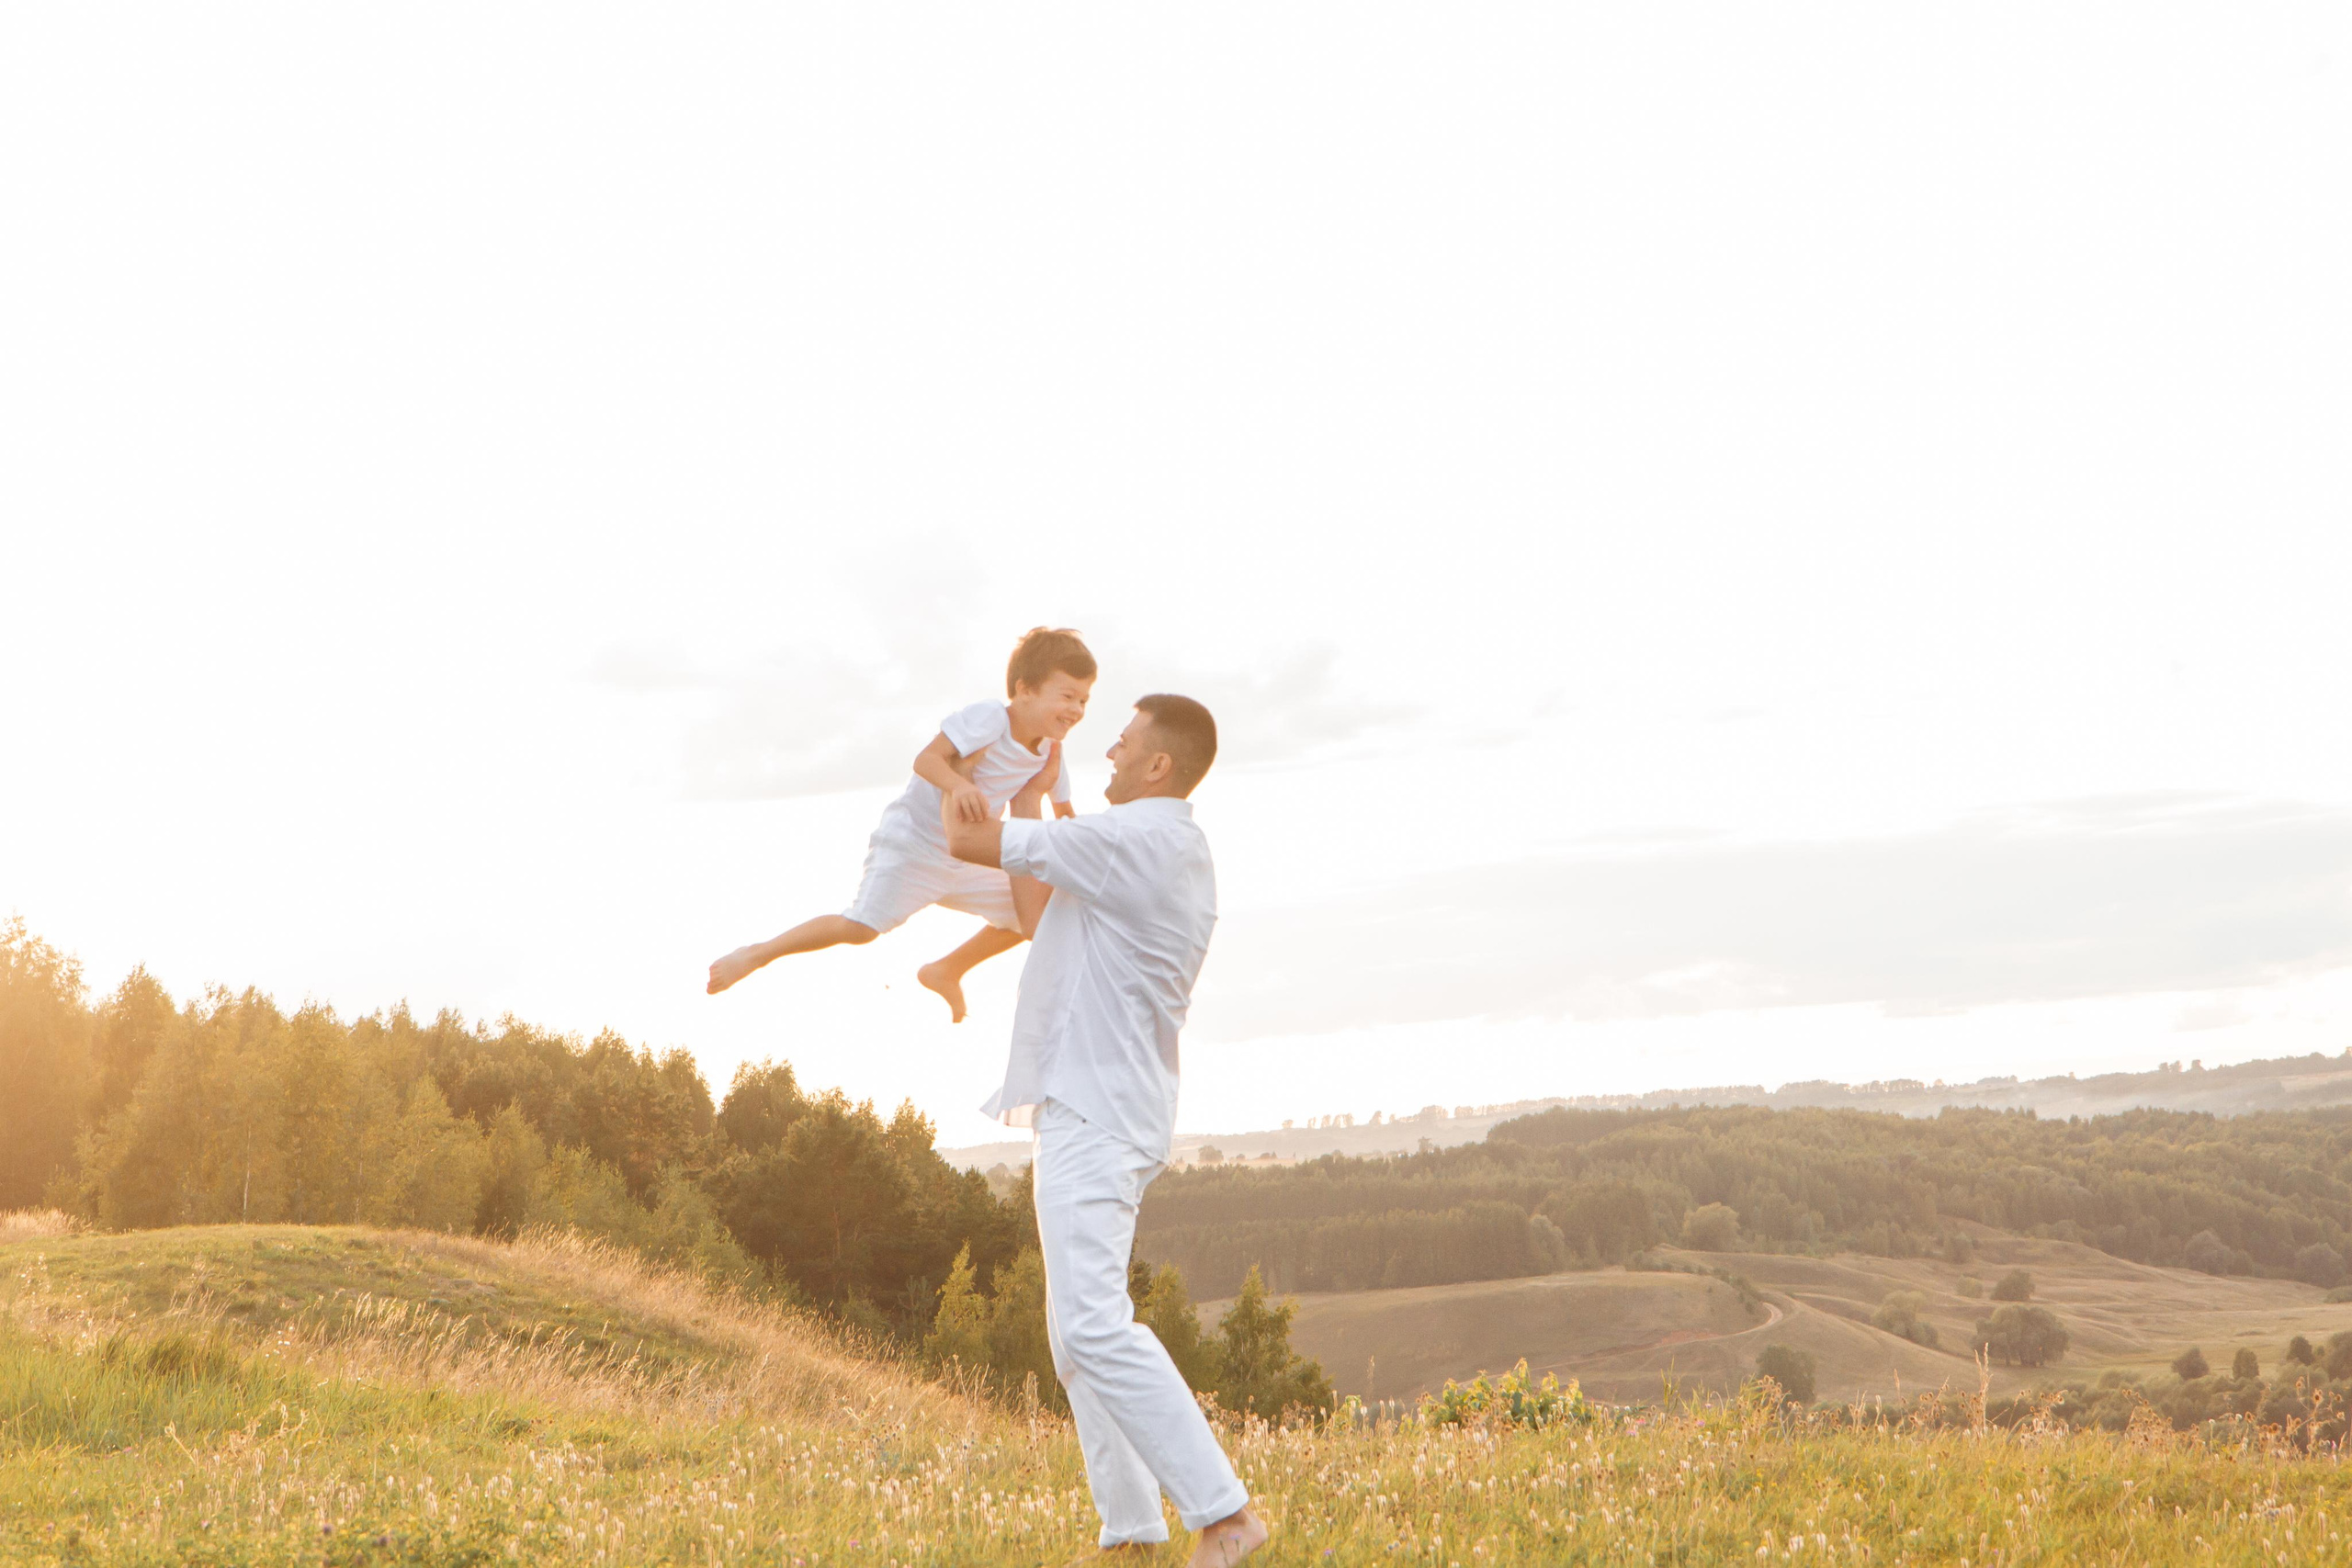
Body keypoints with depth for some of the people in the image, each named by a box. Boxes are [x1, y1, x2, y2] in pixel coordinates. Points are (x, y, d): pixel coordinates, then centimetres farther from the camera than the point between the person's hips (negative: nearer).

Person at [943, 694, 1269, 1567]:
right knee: (1079, 1332, 12)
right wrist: (1026, 806, 31)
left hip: (1093, 1111, -11)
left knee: (1093, 1323, -18)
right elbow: (1043, 922, 29)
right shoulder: (1181, 855, 18)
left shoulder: (1129, 840, -14)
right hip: (1100, 1110, 11)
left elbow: (966, 842, -10)